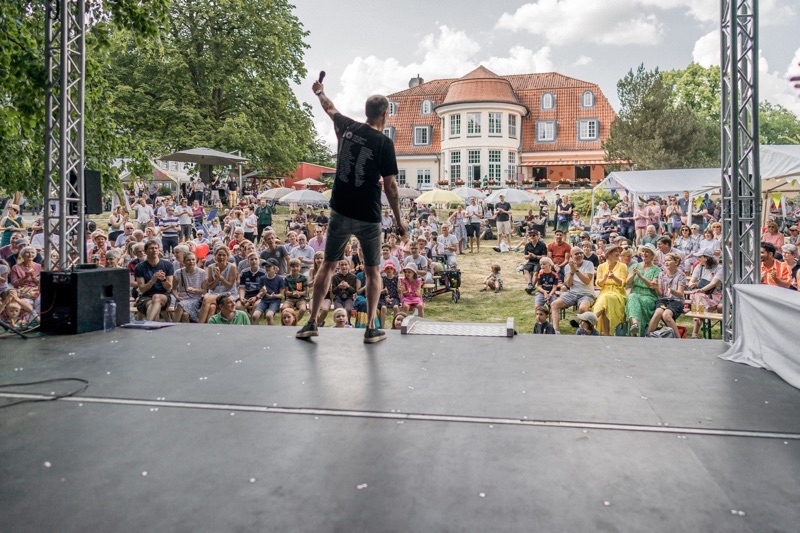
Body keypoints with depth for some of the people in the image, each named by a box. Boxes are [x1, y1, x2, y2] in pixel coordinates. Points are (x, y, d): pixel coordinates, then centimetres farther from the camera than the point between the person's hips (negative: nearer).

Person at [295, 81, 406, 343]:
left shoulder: (348, 127, 3)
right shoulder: (384, 142, -9)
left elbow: (330, 109, 25)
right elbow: (390, 185, -8)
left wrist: (320, 92, 46)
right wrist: (399, 219, 0)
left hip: (341, 212, 3)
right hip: (368, 217, -3)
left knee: (328, 265, 15)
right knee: (373, 271, 12)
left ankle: (312, 322, 16)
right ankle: (371, 328, 9)